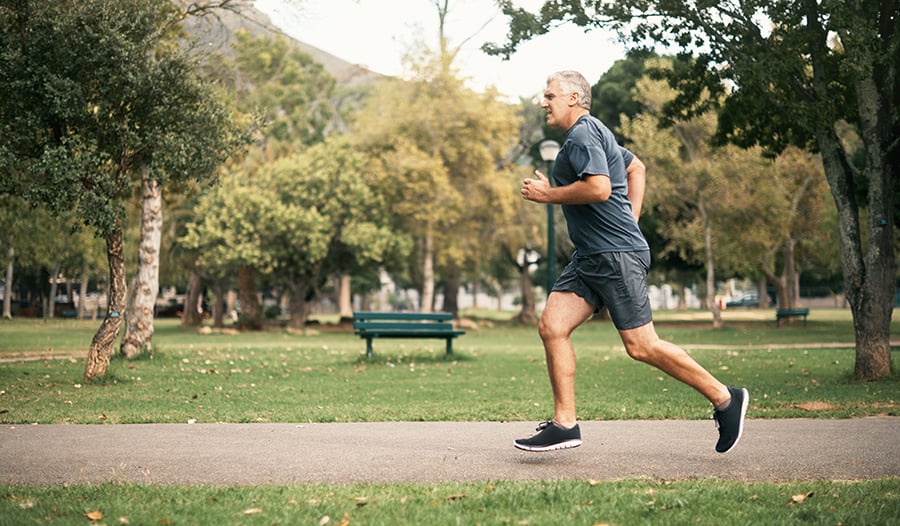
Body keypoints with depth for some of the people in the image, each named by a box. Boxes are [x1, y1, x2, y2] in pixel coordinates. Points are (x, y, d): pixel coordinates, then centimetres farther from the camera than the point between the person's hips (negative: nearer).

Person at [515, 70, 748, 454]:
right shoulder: (593, 133, 21)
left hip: (617, 256, -10)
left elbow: (599, 188, -26)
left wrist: (548, 194, -13)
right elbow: (636, 168, 32)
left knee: (640, 346, -7)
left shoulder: (583, 134, -12)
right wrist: (629, 222, 24)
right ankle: (564, 424, 2)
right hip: (591, 257, 10)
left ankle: (724, 399, 5)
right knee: (552, 327, 0)